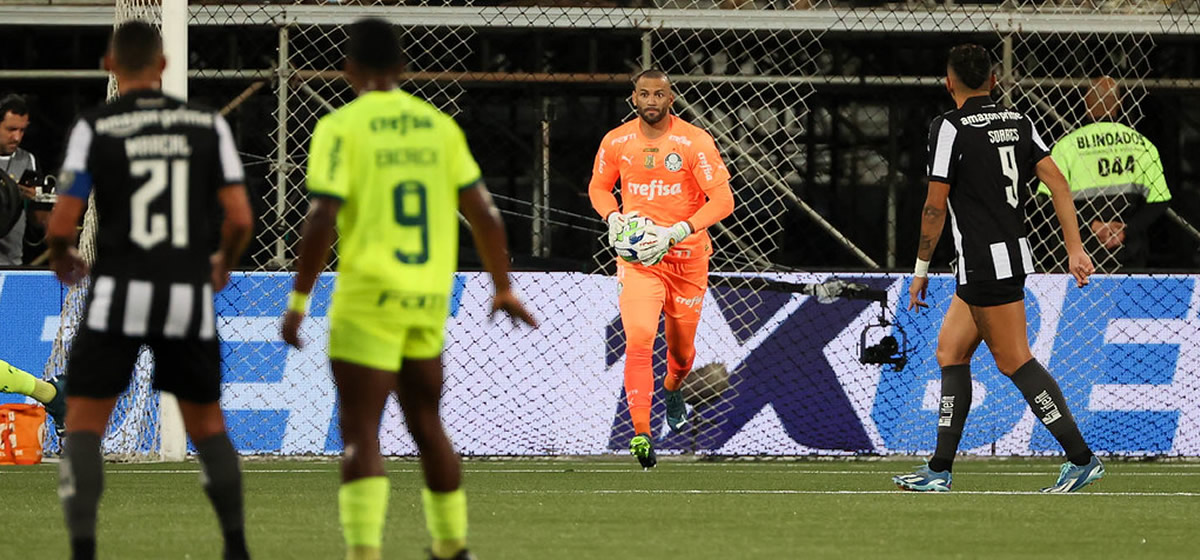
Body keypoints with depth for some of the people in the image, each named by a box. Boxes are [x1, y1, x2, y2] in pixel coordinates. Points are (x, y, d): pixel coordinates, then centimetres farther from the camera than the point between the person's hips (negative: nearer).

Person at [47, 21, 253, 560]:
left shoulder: (93, 127, -4)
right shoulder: (207, 125, 3)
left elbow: (62, 224, -6)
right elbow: (240, 218, 0)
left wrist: (61, 258, 17)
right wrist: (224, 262, 22)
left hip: (119, 293, -2)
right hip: (189, 294, 2)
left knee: (83, 424, 4)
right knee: (206, 422, 19)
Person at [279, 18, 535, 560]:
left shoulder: (342, 127, -7)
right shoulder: (439, 126, 7)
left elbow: (322, 220, -14)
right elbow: (484, 214, 8)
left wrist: (299, 300, -7)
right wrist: (504, 288, 18)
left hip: (369, 297, -5)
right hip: (429, 299, 5)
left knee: (360, 431, -5)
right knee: (425, 424, 20)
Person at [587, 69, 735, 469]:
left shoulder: (694, 142, -10)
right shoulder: (615, 142, 0)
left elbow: (722, 200, -11)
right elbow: (599, 187, 17)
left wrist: (676, 233, -22)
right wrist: (612, 216, -6)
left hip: (687, 257, 0)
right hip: (637, 257, 0)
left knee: (682, 348, 14)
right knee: (639, 338, -21)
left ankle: (673, 390, 52)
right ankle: (641, 433, -24)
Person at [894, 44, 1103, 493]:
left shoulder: (950, 129, -11)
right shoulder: (1018, 123, 9)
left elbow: (935, 207, -11)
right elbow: (1057, 182, 2)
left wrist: (921, 270, -2)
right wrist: (1075, 249, 2)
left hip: (984, 264, -9)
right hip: (1015, 252, 9)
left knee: (1013, 360, -7)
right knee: (950, 352, 13)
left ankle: (1081, 457, -10)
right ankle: (939, 471, 13)